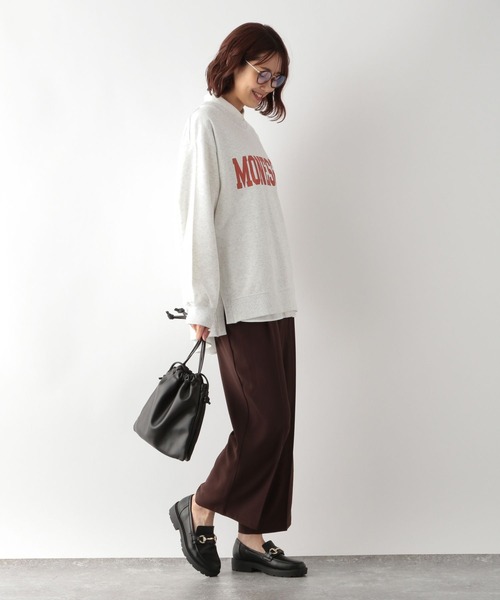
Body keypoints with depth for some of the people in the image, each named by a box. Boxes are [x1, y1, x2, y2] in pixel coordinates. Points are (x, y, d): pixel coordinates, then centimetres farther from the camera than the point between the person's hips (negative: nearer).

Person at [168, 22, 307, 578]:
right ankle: (199, 510, 14)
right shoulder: (207, 121, -4)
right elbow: (197, 215, -12)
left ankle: (252, 539, 15)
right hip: (239, 306, -8)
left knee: (276, 426, 6)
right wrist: (202, 306, -15)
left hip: (276, 301, 8)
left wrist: (280, 292, 12)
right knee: (264, 422, -7)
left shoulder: (247, 130, 19)